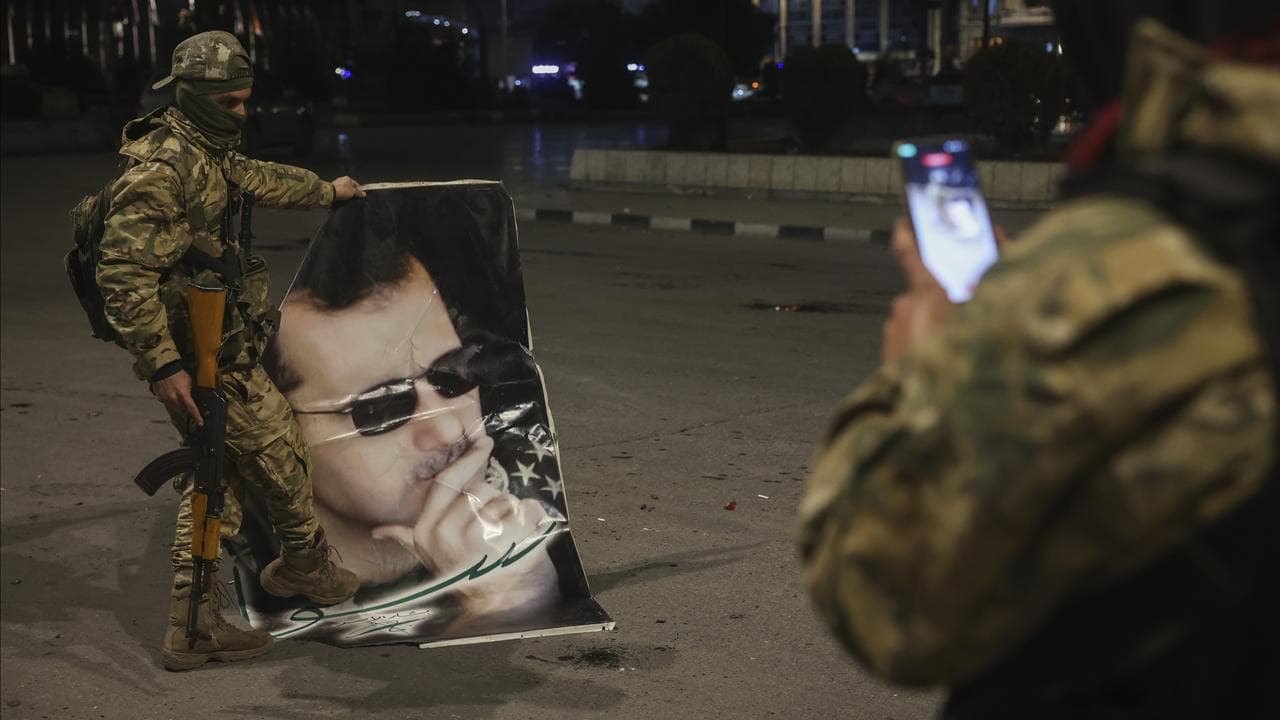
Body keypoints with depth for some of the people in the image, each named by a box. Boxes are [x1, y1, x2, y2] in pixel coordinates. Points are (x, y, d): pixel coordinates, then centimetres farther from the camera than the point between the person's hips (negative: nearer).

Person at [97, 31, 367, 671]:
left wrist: (327, 191, 49)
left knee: (218, 473, 12)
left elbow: (264, 180, 34)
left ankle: (193, 625, 15)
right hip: (202, 357, -10)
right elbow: (123, 273, -26)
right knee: (280, 447, 5)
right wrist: (163, 364, -29)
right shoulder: (163, 164, -20)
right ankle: (306, 567, 28)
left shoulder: (210, 154, 11)